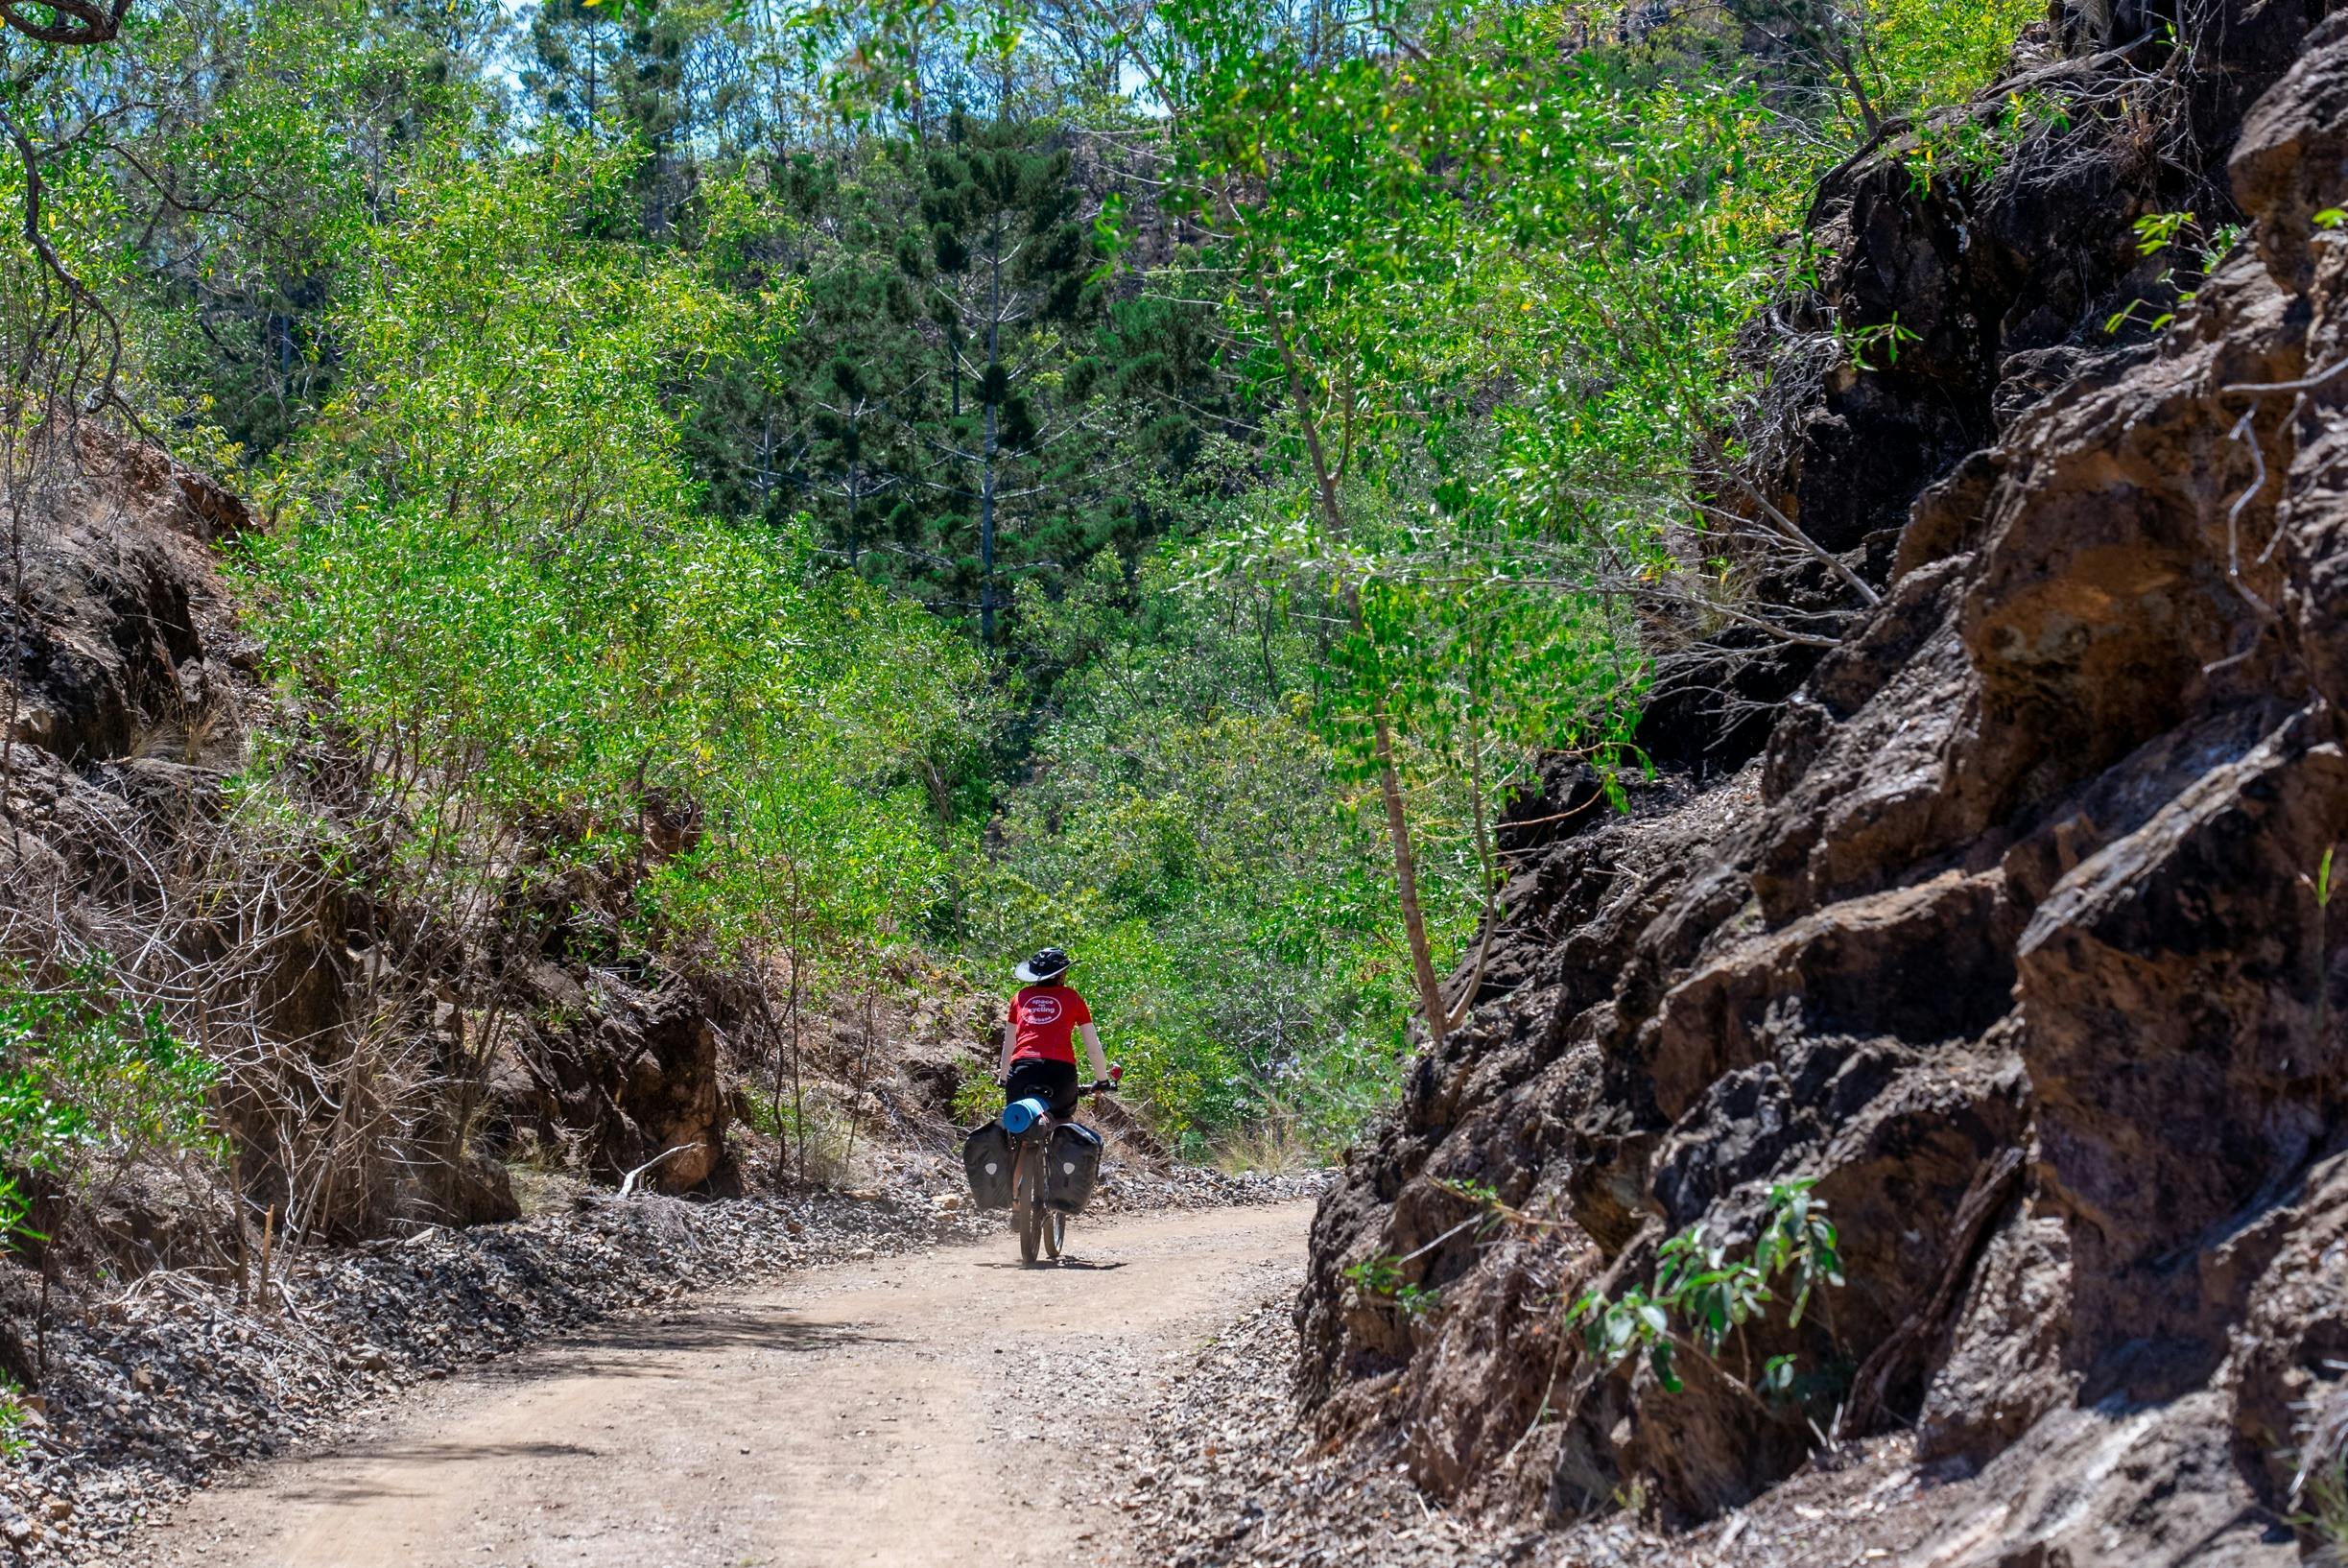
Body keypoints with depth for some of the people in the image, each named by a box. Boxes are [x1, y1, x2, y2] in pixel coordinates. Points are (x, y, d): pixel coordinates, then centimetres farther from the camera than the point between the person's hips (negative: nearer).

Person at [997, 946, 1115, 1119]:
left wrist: (1003, 1078, 41)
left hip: (1022, 1068, 1)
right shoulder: (1072, 997, 15)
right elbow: (1093, 1047, 17)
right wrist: (1102, 1080, 31)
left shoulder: (1021, 997, 19)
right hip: (1061, 1070, -1)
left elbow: (1008, 1046, 26)